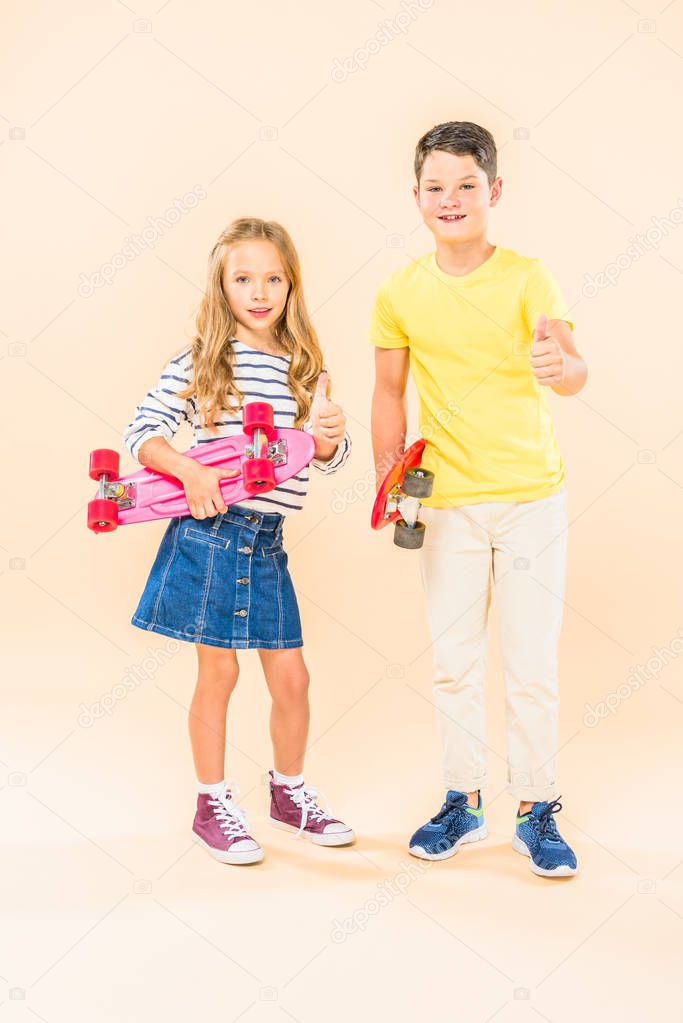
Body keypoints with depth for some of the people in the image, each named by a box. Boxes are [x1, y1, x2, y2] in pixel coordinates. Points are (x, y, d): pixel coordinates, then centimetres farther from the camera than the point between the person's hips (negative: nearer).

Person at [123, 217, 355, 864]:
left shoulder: (305, 366, 8)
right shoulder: (200, 361, -5)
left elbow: (328, 460, 10)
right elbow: (140, 433, -8)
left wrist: (331, 436, -13)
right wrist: (189, 470, -24)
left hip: (267, 542, 4)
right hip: (210, 531, -4)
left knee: (291, 676, 9)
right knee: (218, 671, 4)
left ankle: (289, 792, 31)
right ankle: (213, 806, 21)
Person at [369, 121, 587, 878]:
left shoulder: (525, 276, -8)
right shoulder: (401, 292, -1)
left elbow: (571, 367, -21)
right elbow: (390, 392, 8)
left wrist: (560, 367, -45)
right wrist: (389, 483, 0)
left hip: (532, 498, -2)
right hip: (447, 505, 2)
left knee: (531, 664, 5)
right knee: (453, 663, 11)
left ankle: (535, 810, 20)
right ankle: (463, 802, 26)